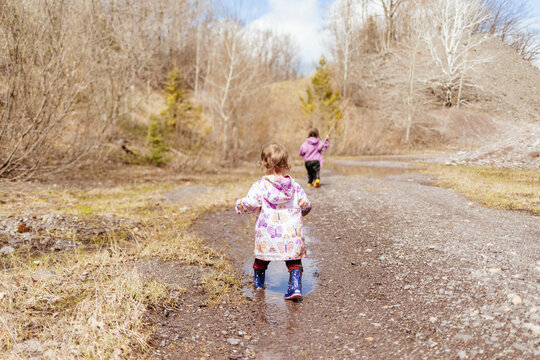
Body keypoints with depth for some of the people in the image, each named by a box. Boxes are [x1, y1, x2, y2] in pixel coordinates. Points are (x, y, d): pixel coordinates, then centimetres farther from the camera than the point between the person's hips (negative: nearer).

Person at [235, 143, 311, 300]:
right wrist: (300, 212, 30)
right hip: (292, 233, 1)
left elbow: (250, 204, -16)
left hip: (268, 235, -1)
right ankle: (295, 287, -2)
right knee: (294, 262, 11)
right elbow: (306, 205, 8)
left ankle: (258, 282, 41)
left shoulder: (260, 185, -8)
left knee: (261, 258, 22)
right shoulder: (294, 185, 4)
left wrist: (239, 204, 5)